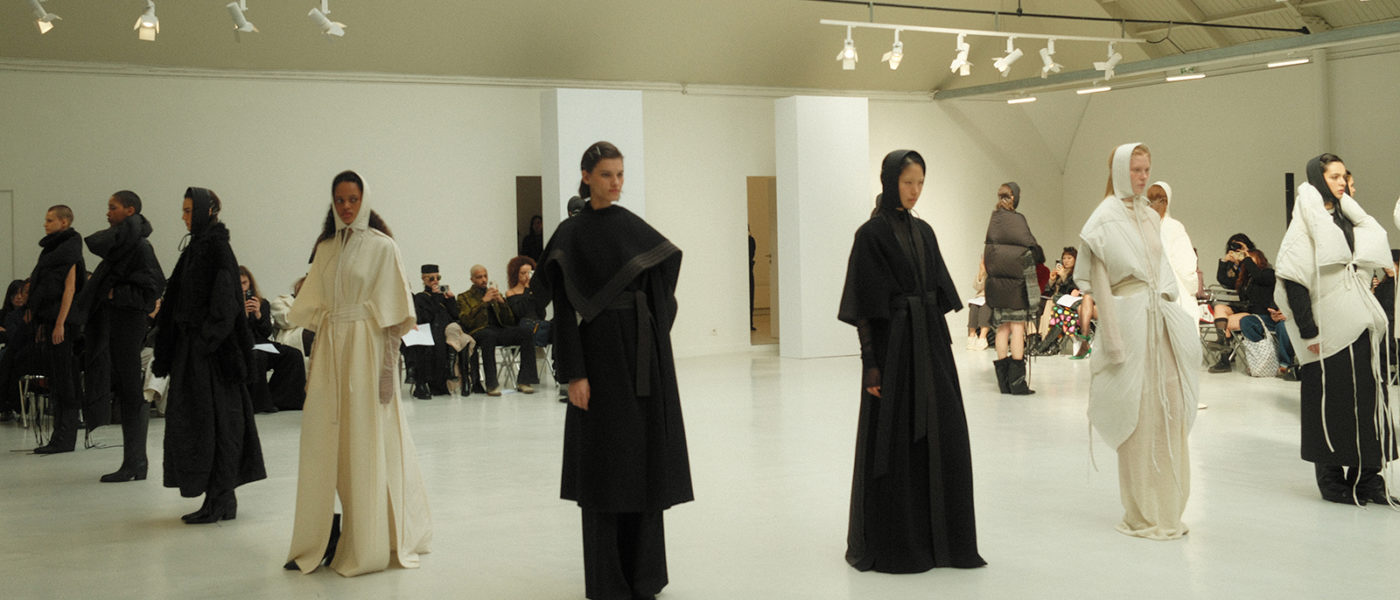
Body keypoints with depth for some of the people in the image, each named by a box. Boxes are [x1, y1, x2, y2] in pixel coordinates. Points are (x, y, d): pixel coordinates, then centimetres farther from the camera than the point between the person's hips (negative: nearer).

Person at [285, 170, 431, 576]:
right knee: (323, 443, 4)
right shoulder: (325, 248, 13)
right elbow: (311, 308, 14)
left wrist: (387, 367, -13)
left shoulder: (382, 246, -3)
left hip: (365, 348, -5)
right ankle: (320, 541, 13)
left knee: (366, 443, -1)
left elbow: (391, 314, -7)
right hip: (329, 349, 5)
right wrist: (317, 358, 6)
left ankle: (368, 544, 9)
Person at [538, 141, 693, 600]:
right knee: (605, 462, 0)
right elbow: (564, 309, -9)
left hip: (643, 355, 5)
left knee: (644, 459, 8)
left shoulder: (632, 226, 9)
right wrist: (573, 374, -15)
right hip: (600, 353, -4)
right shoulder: (570, 235, -4)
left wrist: (656, 349, 2)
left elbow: (658, 292, 10)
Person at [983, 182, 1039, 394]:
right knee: (1018, 326, -2)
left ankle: (1003, 380, 10)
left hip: (996, 281, 6)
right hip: (1016, 281, -6)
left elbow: (988, 251, 9)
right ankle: (1017, 380, -4)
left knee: (1002, 327, 9)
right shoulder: (1017, 219, -11)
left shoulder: (993, 219, 7)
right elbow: (1030, 247, -11)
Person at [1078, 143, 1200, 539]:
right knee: (1139, 417, -3)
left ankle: (1166, 511, 17)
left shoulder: (1150, 216, 16)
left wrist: (1170, 303, 12)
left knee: (1168, 411, 7)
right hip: (1130, 317, -7)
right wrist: (1113, 340, -14)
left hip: (1162, 318, 7)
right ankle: (1143, 516, 6)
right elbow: (1099, 281, -9)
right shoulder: (1107, 218, -5)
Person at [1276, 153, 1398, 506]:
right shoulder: (1306, 223, -9)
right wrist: (1308, 330, -17)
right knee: (1329, 403, 0)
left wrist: (1371, 318, 8)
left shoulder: (1347, 218, 13)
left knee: (1367, 396, 7)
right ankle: (1331, 479, 10)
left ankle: (1367, 477, 14)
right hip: (1328, 327, -7)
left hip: (1358, 325, 7)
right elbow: (1292, 280, -15)